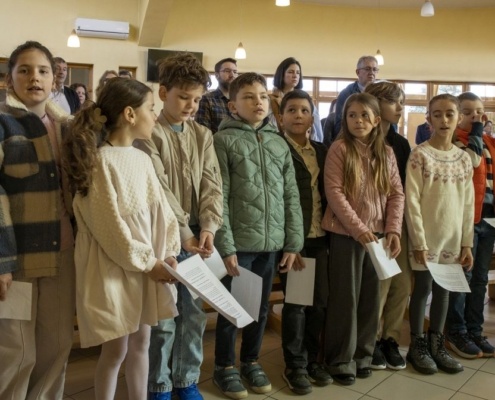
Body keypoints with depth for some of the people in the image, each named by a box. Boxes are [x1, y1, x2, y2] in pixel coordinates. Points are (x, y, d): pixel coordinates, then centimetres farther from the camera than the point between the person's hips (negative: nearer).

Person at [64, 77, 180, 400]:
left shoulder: (142, 158, 6)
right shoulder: (101, 160, -16)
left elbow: (159, 208, 7)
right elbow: (110, 225, -17)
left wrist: (169, 252, -5)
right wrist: (148, 262, -13)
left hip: (148, 263, 7)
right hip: (114, 265, -7)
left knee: (141, 342, 16)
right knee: (116, 349, 4)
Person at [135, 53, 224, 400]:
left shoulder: (203, 135, 9)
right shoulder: (149, 134, -6)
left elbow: (212, 185, 1)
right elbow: (159, 191, -14)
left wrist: (209, 228, -13)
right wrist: (183, 233, -20)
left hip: (197, 237, 5)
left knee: (195, 314, 12)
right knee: (163, 318, 4)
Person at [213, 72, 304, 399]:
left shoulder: (279, 143, 10)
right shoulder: (224, 140, -4)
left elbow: (291, 197, 9)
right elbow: (219, 197, -9)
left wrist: (293, 242, 4)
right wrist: (225, 245, -14)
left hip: (272, 242, 4)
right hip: (238, 242, -4)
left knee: (261, 307, 15)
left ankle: (251, 361, 34)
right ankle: (225, 366, 27)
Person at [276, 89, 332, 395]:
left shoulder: (322, 151, 13)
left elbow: (328, 193, 14)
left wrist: (330, 232, 4)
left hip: (320, 237, 5)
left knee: (320, 301, 10)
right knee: (295, 303, 3)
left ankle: (312, 359, 27)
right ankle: (295, 366, 19)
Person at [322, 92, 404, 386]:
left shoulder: (387, 153, 8)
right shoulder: (339, 149, -6)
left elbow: (397, 193, 7)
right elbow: (334, 192, -13)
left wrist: (393, 230, -4)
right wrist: (358, 228, -18)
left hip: (378, 234, 5)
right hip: (346, 234, -4)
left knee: (371, 297, 12)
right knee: (345, 297, 3)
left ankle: (363, 354, 27)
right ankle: (341, 359, 16)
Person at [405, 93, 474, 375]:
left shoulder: (464, 158, 6)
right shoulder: (420, 155, -9)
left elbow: (468, 203, 8)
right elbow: (412, 201, -12)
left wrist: (467, 243, 5)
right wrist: (418, 241, -15)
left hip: (452, 237, 5)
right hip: (426, 237, -5)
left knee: (444, 289, 13)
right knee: (423, 288, 4)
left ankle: (437, 344, 26)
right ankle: (418, 345, 19)